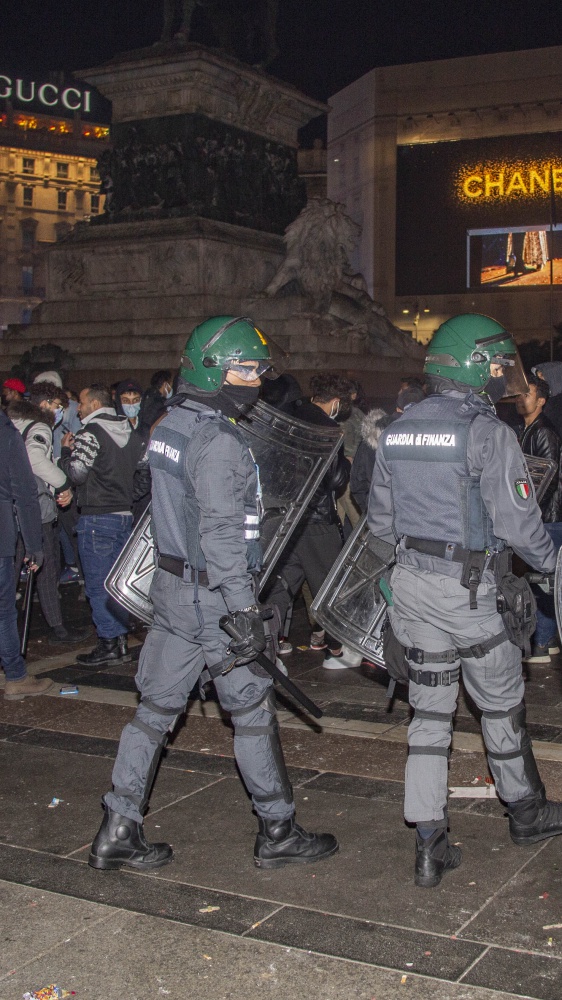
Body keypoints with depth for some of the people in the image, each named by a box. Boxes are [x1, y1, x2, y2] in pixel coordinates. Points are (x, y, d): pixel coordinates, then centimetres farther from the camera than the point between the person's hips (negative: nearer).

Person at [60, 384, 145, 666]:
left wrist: (66, 450, 0)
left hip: (97, 518, -7)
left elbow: (77, 473, -16)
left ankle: (109, 644, 2)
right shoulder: (130, 432, 11)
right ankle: (121, 641, 17)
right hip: (125, 514, 8)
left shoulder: (91, 432, -12)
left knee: (97, 585, 0)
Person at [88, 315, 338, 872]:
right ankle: (277, 834, 17)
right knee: (253, 709, 5)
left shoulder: (169, 426, 10)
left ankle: (118, 831, 17)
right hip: (210, 596, -9)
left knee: (157, 706, 12)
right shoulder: (218, 441, -19)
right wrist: (246, 609, -22)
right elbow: (222, 533, -23)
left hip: (169, 585, 9)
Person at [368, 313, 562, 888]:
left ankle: (428, 843, 11)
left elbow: (380, 519, 12)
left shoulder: (396, 432, 6)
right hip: (469, 588, -5)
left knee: (429, 710, 10)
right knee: (501, 702, 15)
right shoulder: (487, 432, -15)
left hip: (411, 582, 6)